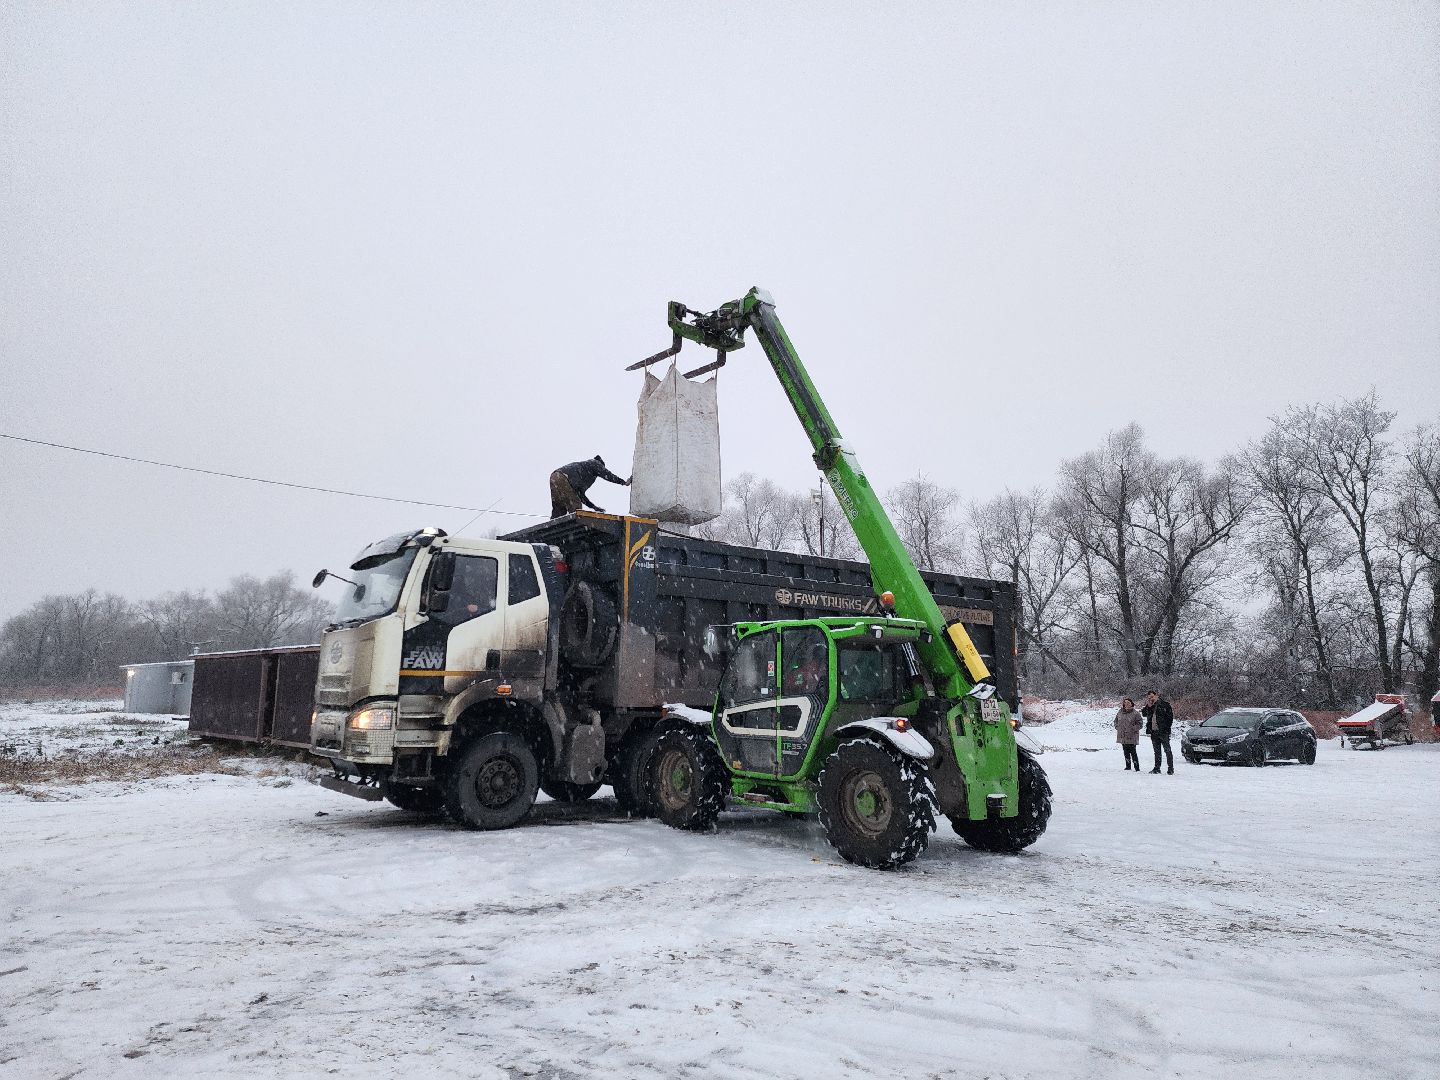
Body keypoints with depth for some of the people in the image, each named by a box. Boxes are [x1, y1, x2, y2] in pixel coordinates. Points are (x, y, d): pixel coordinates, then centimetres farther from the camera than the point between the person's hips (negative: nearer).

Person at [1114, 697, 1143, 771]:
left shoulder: (1135, 713, -7)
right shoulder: (1120, 712, 8)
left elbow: (1140, 722, -6)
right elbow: (1116, 720, 22)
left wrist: (1133, 729, -13)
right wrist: (1117, 727, 8)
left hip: (1131, 736, -5)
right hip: (1122, 736, 5)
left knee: (1133, 752, -7)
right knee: (1126, 752, 12)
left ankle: (1137, 768, 0)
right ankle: (1128, 767, 21)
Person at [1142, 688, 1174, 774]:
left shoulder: (1164, 704, -5)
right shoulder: (1149, 706, 10)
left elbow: (1170, 716, -7)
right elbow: (1148, 718, 17)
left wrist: (1167, 728, -12)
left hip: (1163, 732, -6)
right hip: (1154, 732, 6)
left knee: (1167, 750, -4)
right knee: (1157, 751, 12)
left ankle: (1170, 768, 0)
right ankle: (1157, 768, 17)